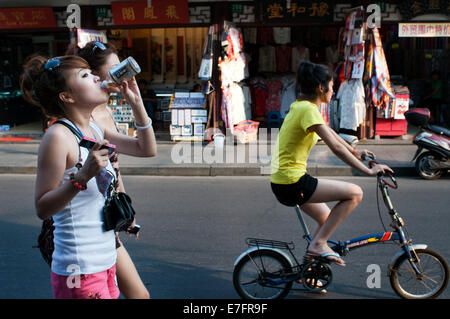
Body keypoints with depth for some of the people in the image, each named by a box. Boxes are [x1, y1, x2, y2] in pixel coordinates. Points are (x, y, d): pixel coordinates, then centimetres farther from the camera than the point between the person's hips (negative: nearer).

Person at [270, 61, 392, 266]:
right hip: (293, 183, -10)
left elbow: (330, 133, 26)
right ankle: (318, 243, -5)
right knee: (355, 193, -9)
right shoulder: (308, 109, -17)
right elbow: (336, 148, -22)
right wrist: (368, 171, -16)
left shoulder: (300, 106, 13)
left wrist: (355, 152, 33)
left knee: (326, 219, 24)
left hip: (282, 183, 10)